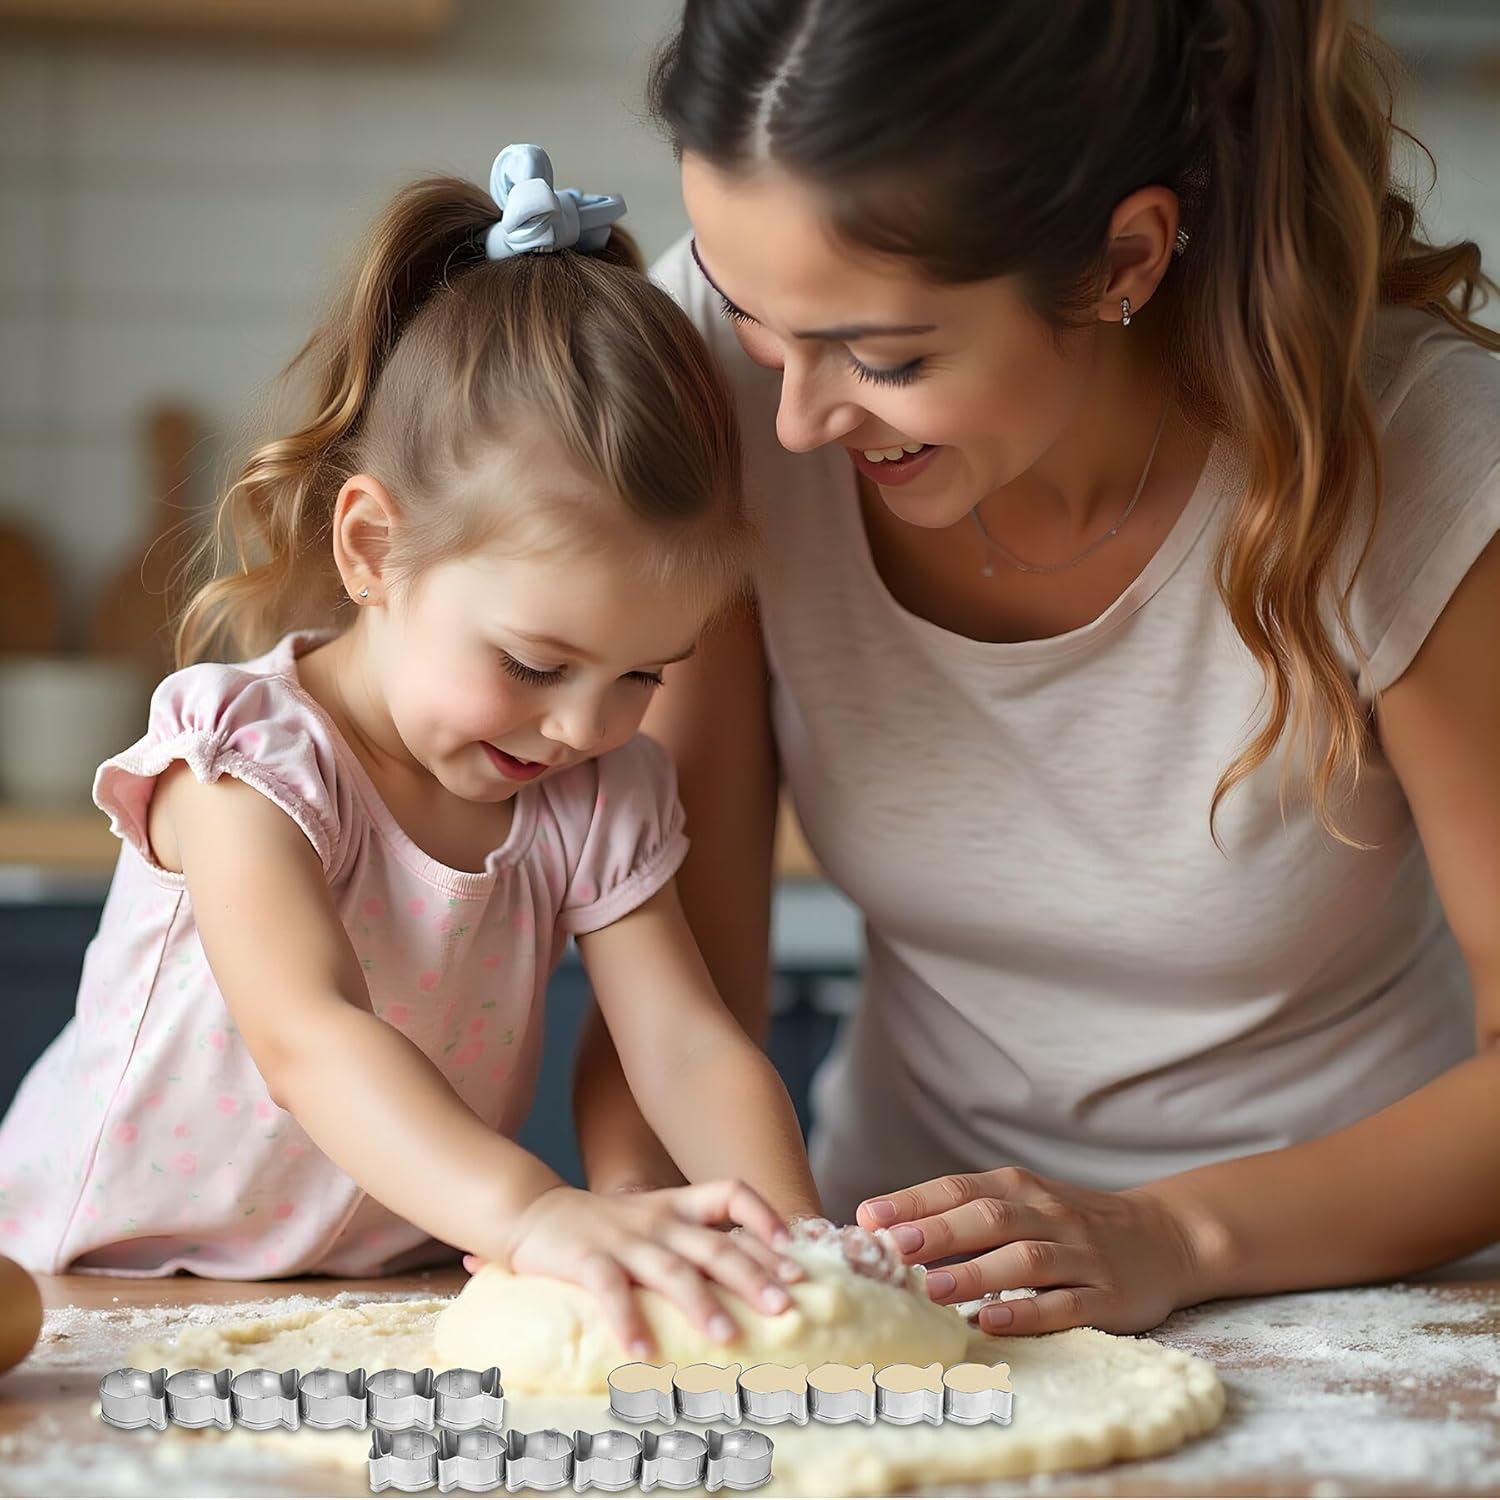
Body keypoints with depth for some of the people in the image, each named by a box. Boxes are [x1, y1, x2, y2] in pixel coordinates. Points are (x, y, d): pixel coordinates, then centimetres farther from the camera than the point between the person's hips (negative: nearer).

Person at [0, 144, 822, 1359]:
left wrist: (793, 1243, -28)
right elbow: (308, 1037, -31)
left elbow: (689, 1046, -8)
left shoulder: (601, 804, 0)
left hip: (404, 1325, 3)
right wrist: (534, 1214, -46)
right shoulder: (247, 757, -17)